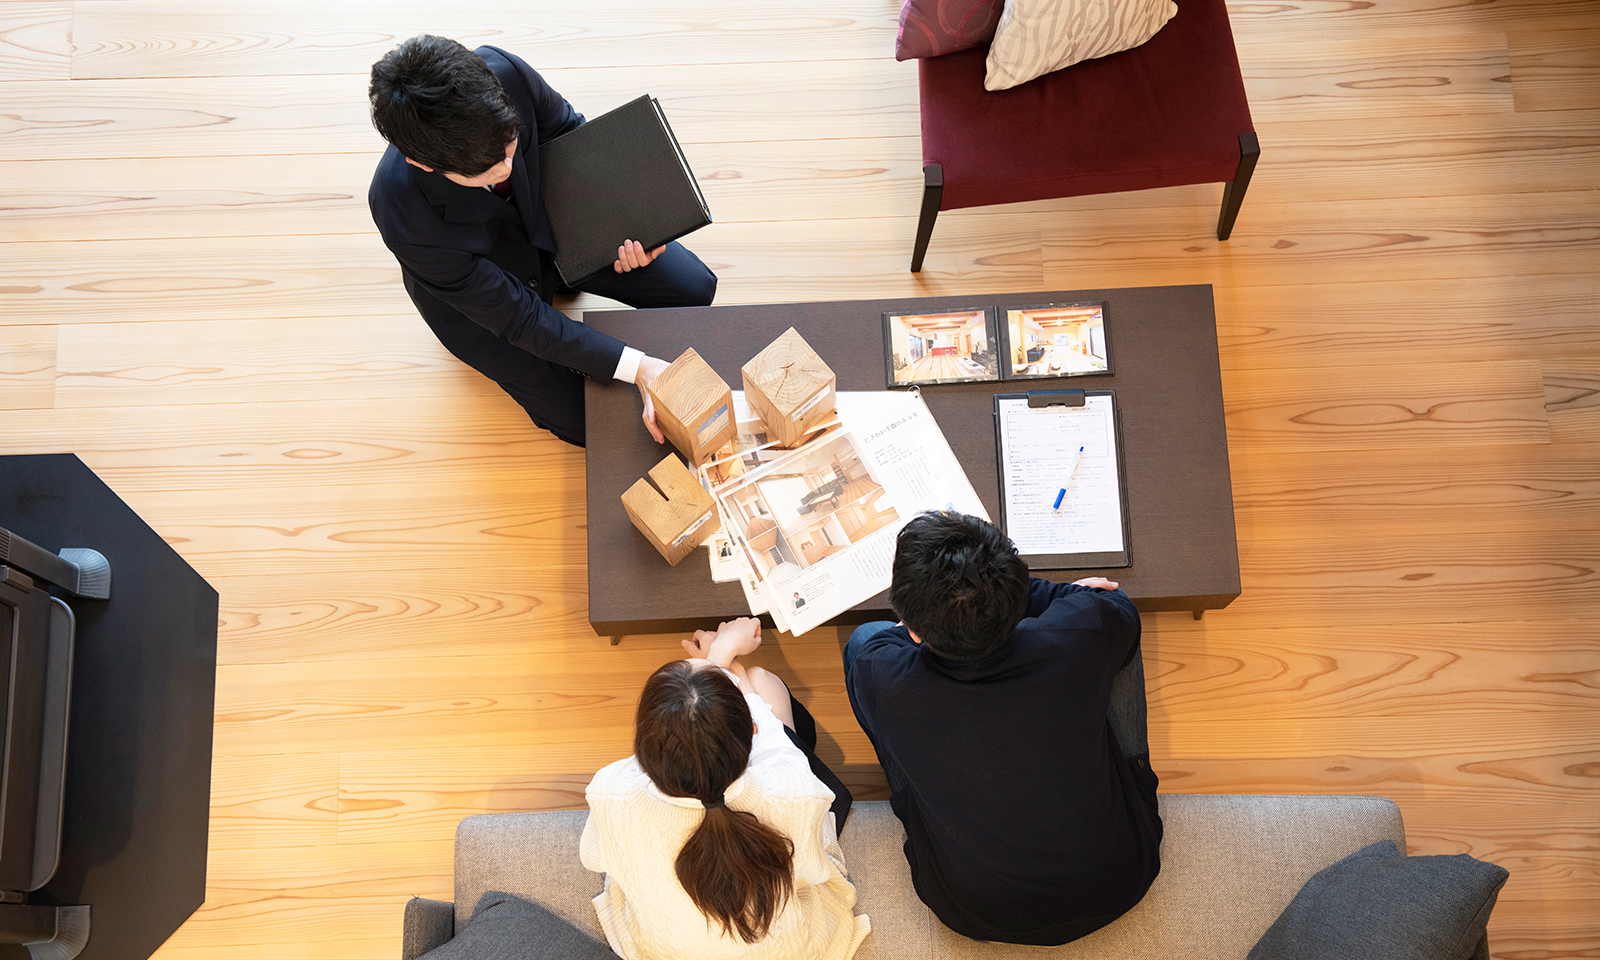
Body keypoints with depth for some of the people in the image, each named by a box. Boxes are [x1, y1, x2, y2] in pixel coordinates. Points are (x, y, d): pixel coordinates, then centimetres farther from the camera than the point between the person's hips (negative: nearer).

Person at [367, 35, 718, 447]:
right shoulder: (402, 214, -41)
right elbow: (517, 316, -32)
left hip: (547, 220, 4)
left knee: (695, 289, 2)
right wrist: (636, 367, -39)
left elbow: (569, 129, -9)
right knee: (584, 420, -5)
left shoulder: (502, 71, -34)